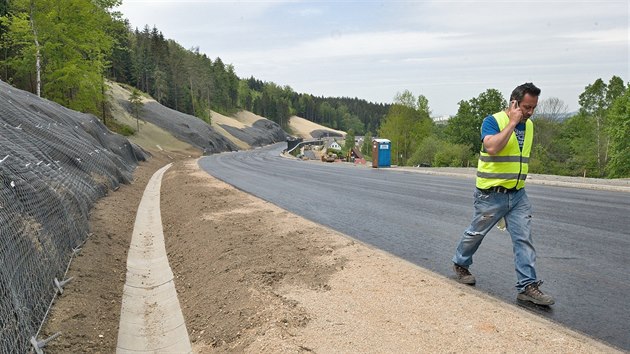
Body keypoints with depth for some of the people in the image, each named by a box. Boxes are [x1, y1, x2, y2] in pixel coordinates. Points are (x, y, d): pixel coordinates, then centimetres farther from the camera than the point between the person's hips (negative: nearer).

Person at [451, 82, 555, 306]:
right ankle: (460, 264, 34)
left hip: (518, 195, 6)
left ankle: (527, 286, 3)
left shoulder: (528, 125, 10)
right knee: (476, 233, 10)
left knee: (524, 239, -1)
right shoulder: (493, 121, -12)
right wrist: (512, 123, -23)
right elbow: (492, 147, -31)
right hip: (491, 194, -6)